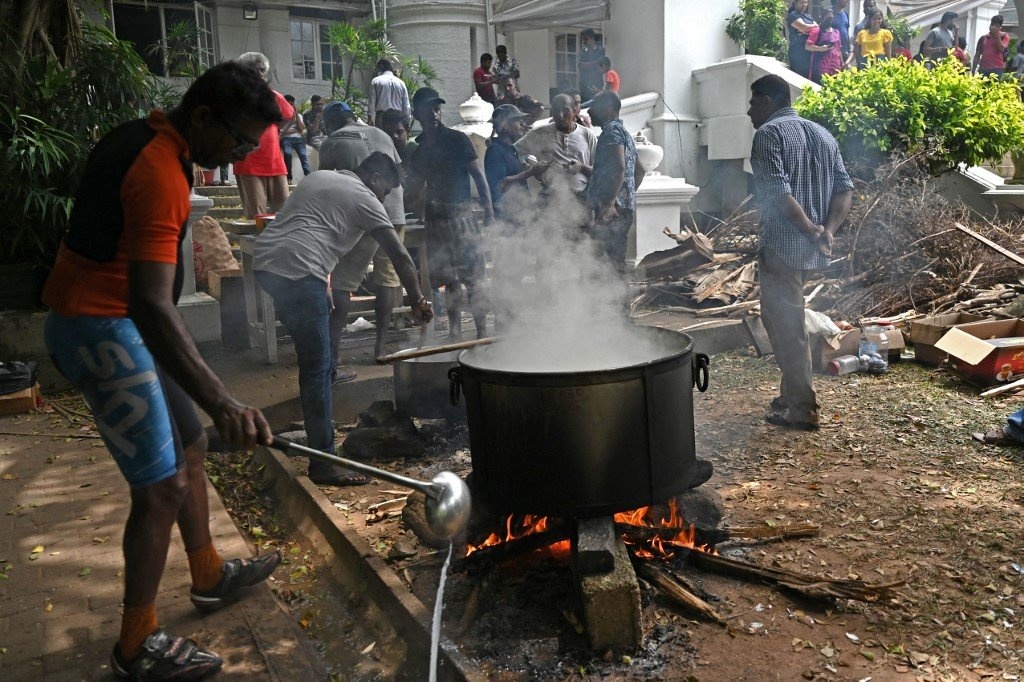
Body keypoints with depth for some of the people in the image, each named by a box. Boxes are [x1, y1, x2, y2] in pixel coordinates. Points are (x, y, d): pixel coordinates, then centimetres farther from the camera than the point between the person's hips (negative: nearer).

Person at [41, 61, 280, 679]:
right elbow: (151, 304, -36)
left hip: (114, 319, 10)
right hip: (103, 329, -10)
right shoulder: (161, 173, -25)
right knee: (163, 487, -7)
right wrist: (223, 403, -44)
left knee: (190, 445, 18)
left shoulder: (142, 138, 8)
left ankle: (210, 575, 35)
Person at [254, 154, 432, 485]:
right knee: (318, 367, -7)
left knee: (316, 357, 23)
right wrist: (418, 301, 9)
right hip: (297, 271, -9)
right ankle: (323, 463, -5)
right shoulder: (364, 198, 4)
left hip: (264, 261, 9)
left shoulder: (319, 177, 27)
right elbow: (399, 255, 0)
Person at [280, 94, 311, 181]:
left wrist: (296, 115, 6)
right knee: (287, 154, -31)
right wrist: (296, 130, 3)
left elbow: (301, 129, 8)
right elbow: (282, 131, 1)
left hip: (298, 138, 2)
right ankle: (289, 177, -25)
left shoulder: (298, 115, 25)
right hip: (286, 139, -2)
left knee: (303, 155, -24)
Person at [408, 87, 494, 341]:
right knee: (449, 281, 10)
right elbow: (415, 191, 23)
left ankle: (482, 332, -4)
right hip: (435, 221, 5)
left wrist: (489, 211, -14)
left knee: (473, 278, -8)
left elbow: (478, 175, -6)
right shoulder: (417, 149, 13)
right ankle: (455, 332, 19)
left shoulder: (457, 139, 0)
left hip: (461, 215, -5)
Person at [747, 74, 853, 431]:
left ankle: (802, 409, 4)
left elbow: (778, 192, -20)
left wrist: (812, 232, -15)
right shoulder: (821, 134, 17)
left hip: (782, 246, -8)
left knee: (786, 326, -1)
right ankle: (793, 394, 30)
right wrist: (828, 230, -4)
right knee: (786, 321, 21)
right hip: (812, 250, 9)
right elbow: (845, 188, 7)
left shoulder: (768, 133, -8)